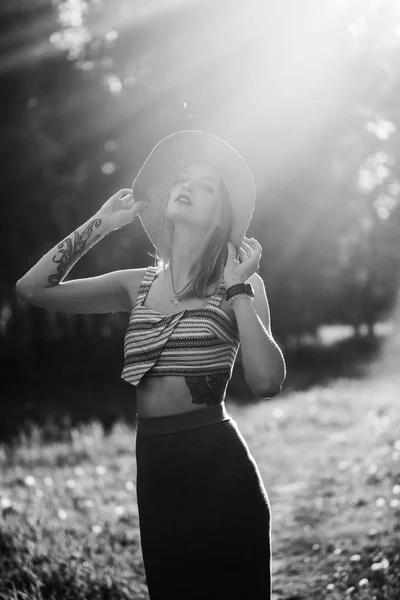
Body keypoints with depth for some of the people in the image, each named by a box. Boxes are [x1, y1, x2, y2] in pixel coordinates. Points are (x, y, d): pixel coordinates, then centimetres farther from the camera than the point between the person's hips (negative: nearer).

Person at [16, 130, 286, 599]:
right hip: (154, 471, 4)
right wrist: (98, 225, 4)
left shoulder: (237, 283, -2)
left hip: (218, 470, -4)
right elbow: (32, 288, 4)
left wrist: (237, 289, -14)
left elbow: (267, 381, -17)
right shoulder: (139, 284, 8)